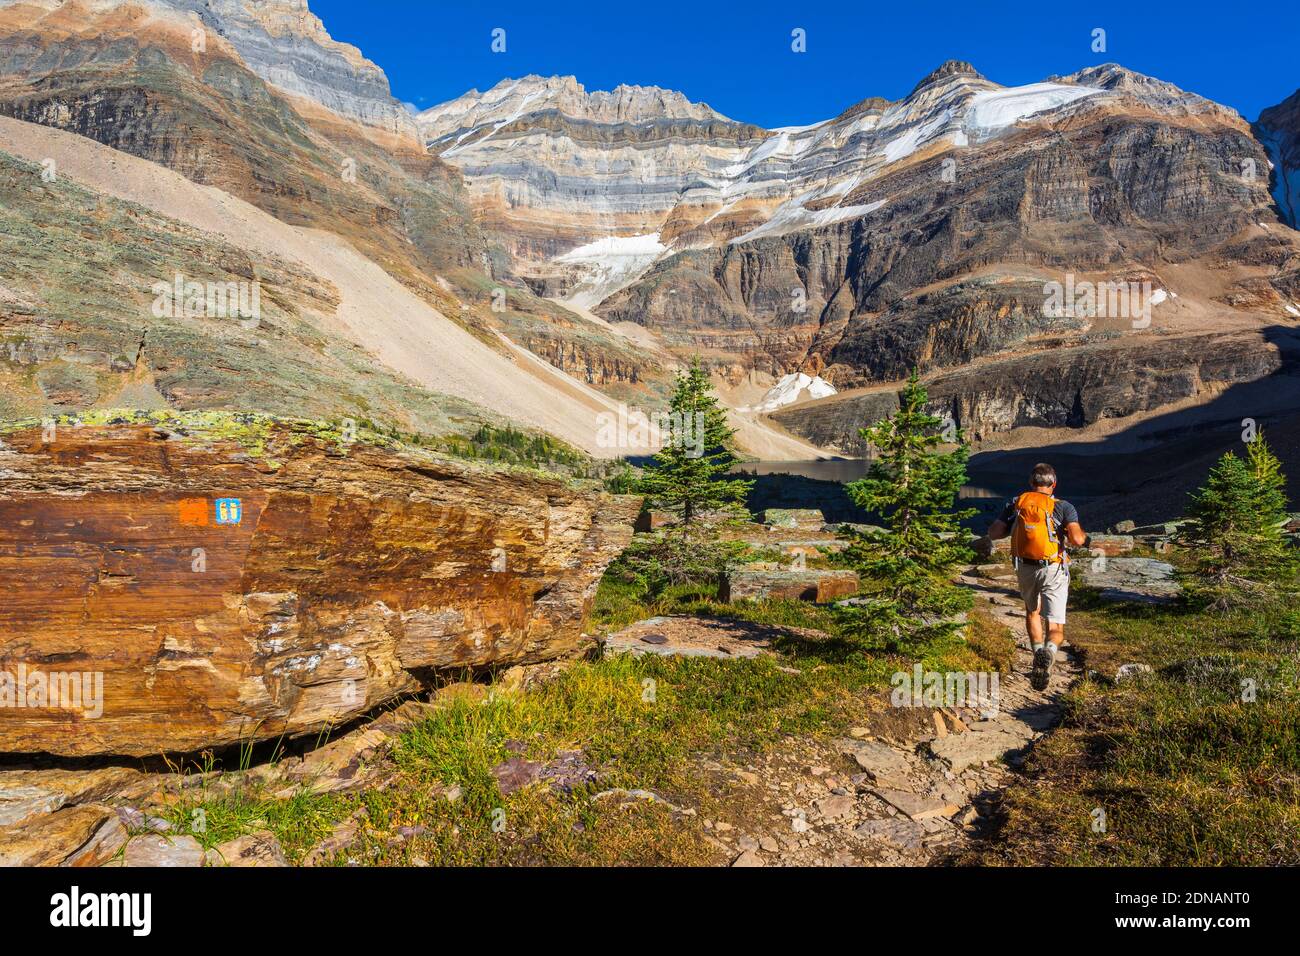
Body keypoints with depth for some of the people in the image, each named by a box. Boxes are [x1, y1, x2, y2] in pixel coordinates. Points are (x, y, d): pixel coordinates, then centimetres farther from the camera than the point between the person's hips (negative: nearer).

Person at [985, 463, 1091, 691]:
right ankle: (1049, 650, -30)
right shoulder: (1063, 507, -6)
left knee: (1032, 612, 30)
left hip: (1025, 569, 3)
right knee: (1056, 627, 1)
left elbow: (993, 533, -3)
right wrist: (1085, 537, 5)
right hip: (1053, 571, -2)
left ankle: (1038, 652, 18)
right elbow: (1076, 539, -19)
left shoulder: (1016, 503, 1)